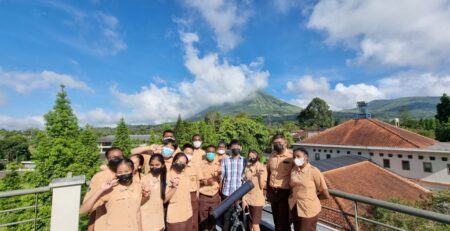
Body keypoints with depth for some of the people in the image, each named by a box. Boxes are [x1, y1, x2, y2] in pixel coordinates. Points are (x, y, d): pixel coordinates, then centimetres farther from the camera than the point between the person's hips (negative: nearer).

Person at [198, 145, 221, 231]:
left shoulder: (218, 164, 3)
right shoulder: (201, 164, -6)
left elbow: (220, 180, 7)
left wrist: (219, 175, -13)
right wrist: (205, 181, -23)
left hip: (215, 196, 3)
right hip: (203, 196, -3)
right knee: (203, 220, 6)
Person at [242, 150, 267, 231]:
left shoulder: (262, 168, -10)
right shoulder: (247, 168, 1)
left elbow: (262, 186, -13)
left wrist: (261, 175, -26)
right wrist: (243, 199, 2)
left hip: (257, 200, -4)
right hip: (248, 199, 4)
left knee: (255, 224, -1)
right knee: (251, 223, 15)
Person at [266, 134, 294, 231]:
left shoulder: (292, 156, -14)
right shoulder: (272, 155, 5)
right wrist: (268, 191, 15)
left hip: (285, 193, -6)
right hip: (272, 192, 6)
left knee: (283, 222, 3)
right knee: (276, 220, 20)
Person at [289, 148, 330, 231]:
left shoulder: (314, 171, -16)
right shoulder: (293, 170, 0)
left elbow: (326, 195, -11)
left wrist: (312, 197, 0)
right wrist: (293, 196, 2)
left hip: (309, 210, -5)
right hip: (295, 208, 5)